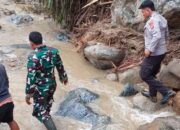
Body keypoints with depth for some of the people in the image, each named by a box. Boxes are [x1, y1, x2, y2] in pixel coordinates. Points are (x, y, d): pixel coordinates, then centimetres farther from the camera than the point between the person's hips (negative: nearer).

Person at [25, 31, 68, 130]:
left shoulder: (33, 57, -30)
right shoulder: (53, 51, -12)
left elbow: (31, 77, -27)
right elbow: (60, 67, 2)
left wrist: (28, 94, -16)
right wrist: (64, 78, 20)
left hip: (40, 89, -6)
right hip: (52, 85, 6)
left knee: (40, 112, 12)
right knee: (48, 102, 33)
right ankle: (46, 114, 60)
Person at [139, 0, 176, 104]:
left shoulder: (153, 20, -20)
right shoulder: (161, 19, 11)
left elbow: (157, 36, -32)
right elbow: (166, 35, 17)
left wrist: (149, 49, -25)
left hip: (154, 53, -10)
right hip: (161, 52, 10)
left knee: (145, 75, -1)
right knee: (152, 74, 23)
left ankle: (167, 92, -5)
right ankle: (152, 95, 35)